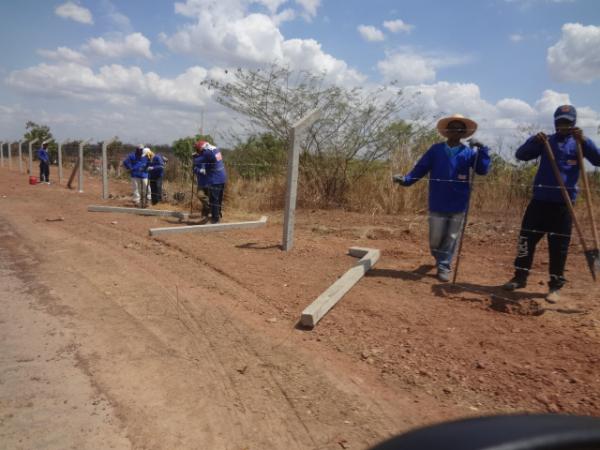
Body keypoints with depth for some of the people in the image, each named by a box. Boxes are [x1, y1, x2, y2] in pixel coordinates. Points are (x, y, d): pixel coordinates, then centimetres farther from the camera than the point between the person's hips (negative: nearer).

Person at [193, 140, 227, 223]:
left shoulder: (207, 153, -18)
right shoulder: (216, 149, 8)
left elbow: (196, 162, -14)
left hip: (215, 180, -9)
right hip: (222, 178, 9)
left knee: (213, 200, 2)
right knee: (219, 198, 20)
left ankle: (215, 218, 8)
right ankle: (218, 214, 33)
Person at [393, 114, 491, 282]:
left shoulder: (468, 152, 1)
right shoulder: (436, 150, 0)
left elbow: (482, 170, -8)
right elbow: (420, 168, -2)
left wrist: (482, 149, -19)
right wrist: (405, 179, -14)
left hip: (457, 204, 0)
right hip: (437, 203, 0)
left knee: (451, 238, 6)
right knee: (435, 238, 6)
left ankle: (444, 267, 18)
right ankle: (441, 260, 34)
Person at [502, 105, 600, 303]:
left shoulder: (579, 143, 5)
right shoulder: (545, 141, 8)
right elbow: (521, 155, -1)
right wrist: (534, 140, -17)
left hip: (564, 202, -1)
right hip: (540, 199, 2)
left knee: (559, 246, 1)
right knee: (527, 238, 3)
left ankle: (555, 286, 11)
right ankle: (520, 277, 17)